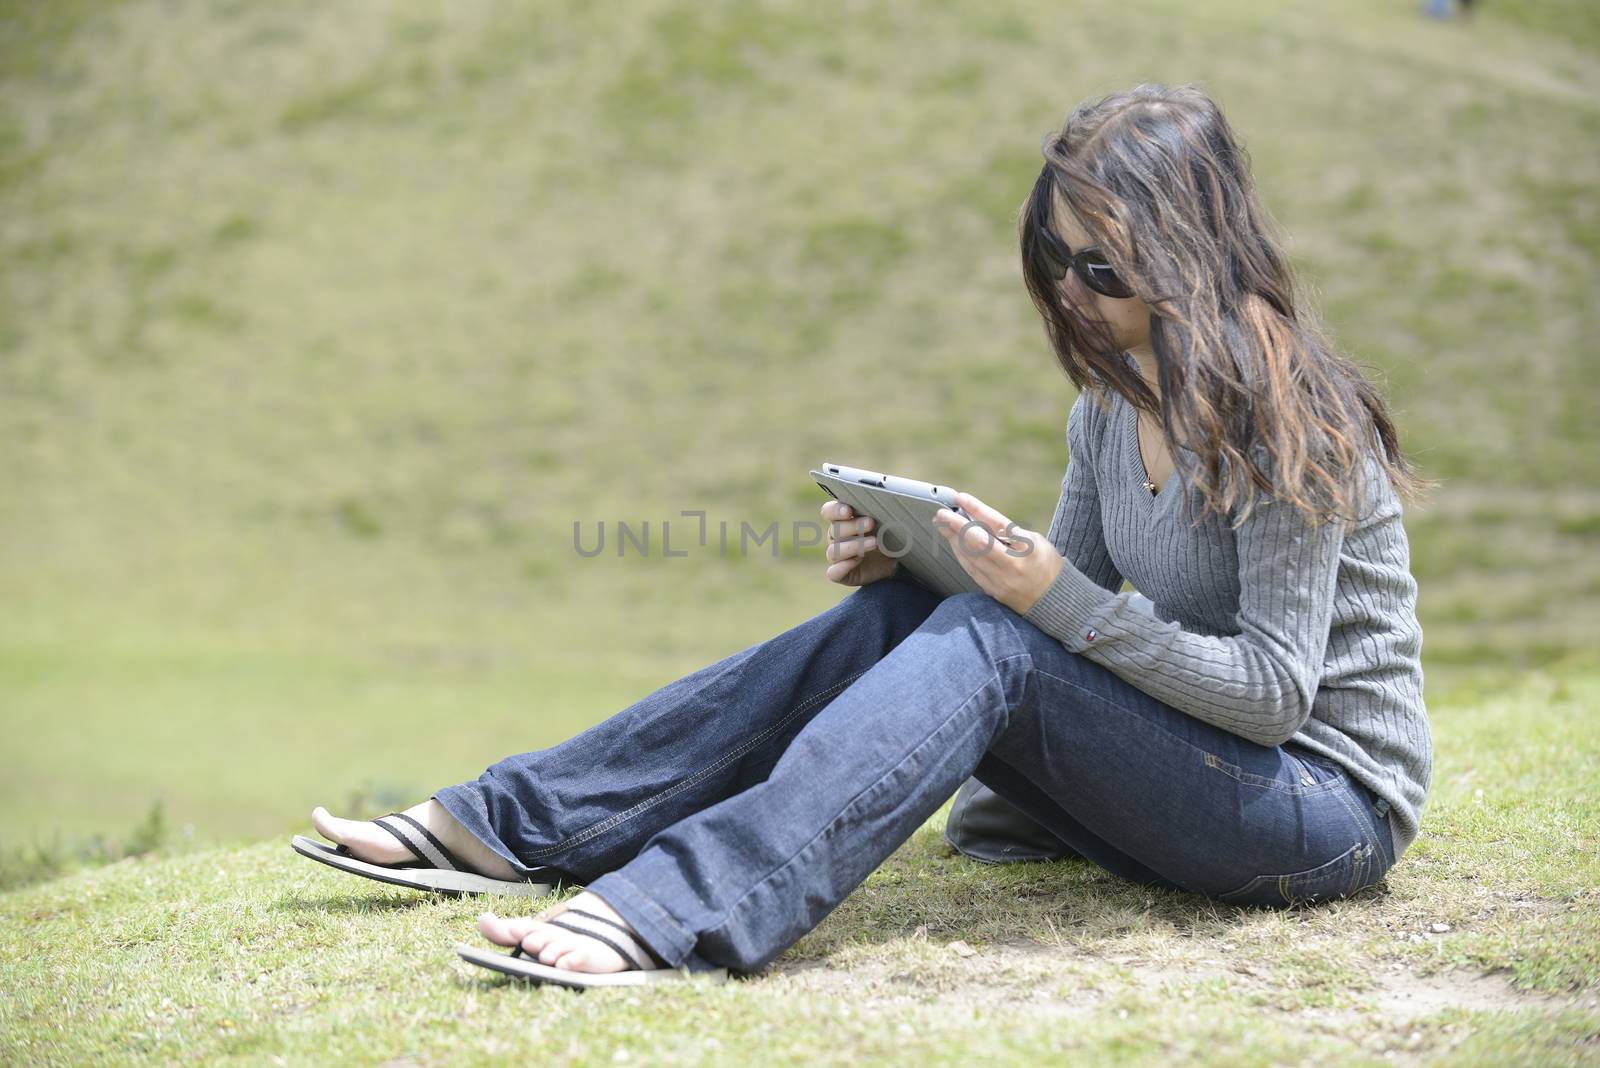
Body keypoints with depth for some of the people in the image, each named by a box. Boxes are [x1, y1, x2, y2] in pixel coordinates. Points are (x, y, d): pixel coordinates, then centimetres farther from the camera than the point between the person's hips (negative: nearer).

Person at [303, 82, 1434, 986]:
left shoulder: (1282, 414, -18)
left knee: (990, 640, -28)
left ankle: (667, 915, -40)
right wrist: (908, 562, -7)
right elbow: (1068, 606, 10)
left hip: (1329, 800, -7)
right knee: (894, 614, -9)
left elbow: (1272, 691, -21)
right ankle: (496, 826, -11)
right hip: (1191, 775, 7)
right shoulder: (1111, 407, 5)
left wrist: (1061, 600, -28)